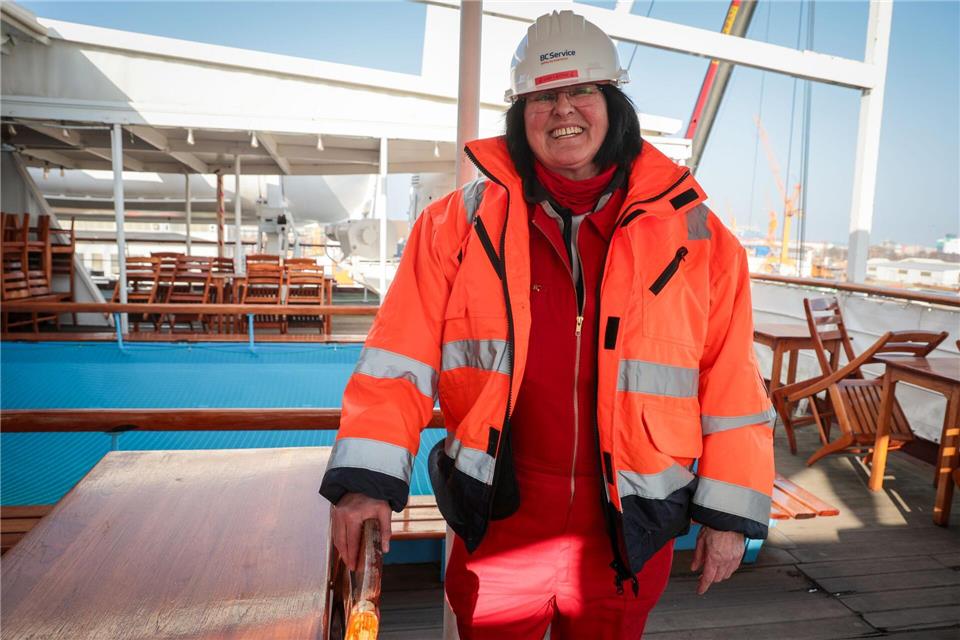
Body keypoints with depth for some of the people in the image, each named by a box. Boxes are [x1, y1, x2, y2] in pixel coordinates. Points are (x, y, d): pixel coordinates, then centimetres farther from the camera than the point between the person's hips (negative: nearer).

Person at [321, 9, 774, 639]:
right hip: (500, 517, 0)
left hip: (626, 525, 1)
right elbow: (401, 359, -7)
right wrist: (368, 481, -13)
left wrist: (728, 514, 1)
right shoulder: (462, 222, -4)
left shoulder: (693, 232, -3)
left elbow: (730, 383, 0)